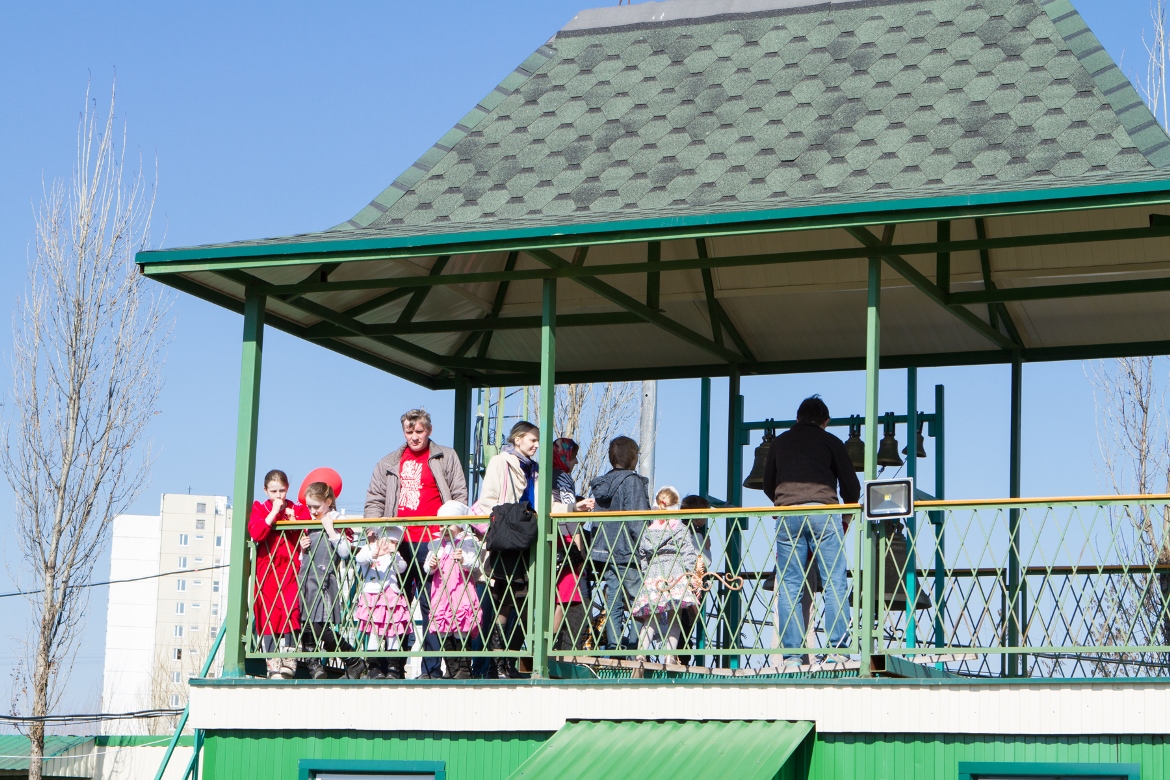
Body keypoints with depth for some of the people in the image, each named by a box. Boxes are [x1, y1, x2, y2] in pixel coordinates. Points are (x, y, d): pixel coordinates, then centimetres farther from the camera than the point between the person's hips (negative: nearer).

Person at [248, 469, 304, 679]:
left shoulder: (297, 510, 11)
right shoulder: (259, 509, 8)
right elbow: (256, 533, -11)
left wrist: (293, 520, -9)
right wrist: (274, 513, -12)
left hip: (291, 569, 0)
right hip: (267, 570, 0)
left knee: (290, 613, -12)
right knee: (269, 616, -3)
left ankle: (288, 667, -13)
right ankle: (273, 666, -1)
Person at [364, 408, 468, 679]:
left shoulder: (446, 458, 10)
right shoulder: (389, 463, 19)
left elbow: (460, 496, 6)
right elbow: (374, 499, 18)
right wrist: (374, 527, 1)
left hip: (430, 543, -3)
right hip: (397, 543, 4)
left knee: (431, 606, -5)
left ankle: (432, 668, -4)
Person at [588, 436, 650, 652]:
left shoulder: (600, 483, 13)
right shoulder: (632, 481, -9)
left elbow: (594, 521, 15)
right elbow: (637, 522, -15)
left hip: (602, 553, 7)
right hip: (627, 553, -7)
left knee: (613, 605, 8)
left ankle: (614, 647, 5)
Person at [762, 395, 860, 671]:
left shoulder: (780, 442, 21)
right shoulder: (830, 441, 14)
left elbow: (767, 485, 26)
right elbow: (851, 486, 11)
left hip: (787, 514, 2)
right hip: (823, 510, -2)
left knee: (788, 586, 2)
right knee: (834, 583, -1)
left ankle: (791, 655, -4)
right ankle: (836, 650, -9)